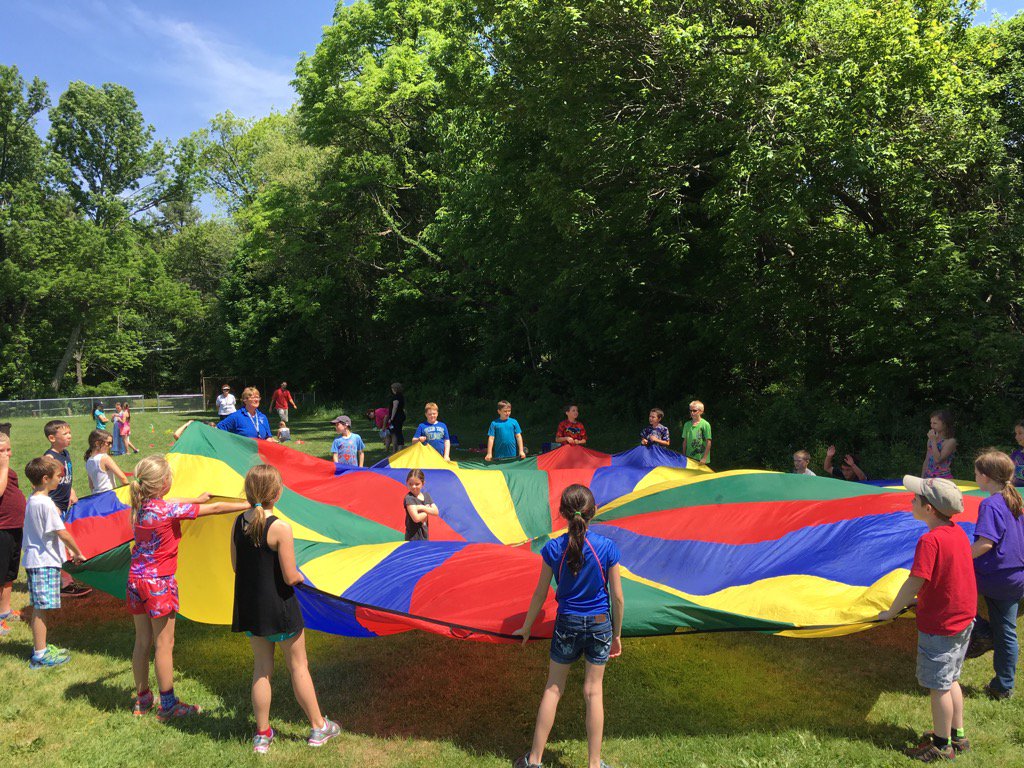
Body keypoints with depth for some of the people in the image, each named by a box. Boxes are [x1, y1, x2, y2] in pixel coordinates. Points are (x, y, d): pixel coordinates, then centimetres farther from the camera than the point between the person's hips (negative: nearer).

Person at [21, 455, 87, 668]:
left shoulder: (33, 499, 11)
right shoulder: (46, 504, -19)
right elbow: (62, 533, -17)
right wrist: (78, 554, -5)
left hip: (35, 560, 10)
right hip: (45, 562, -10)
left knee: (39, 608, 16)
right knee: (41, 608, -3)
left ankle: (40, 647, 26)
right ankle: (40, 655, 2)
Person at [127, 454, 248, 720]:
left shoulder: (140, 506, 1)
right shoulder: (170, 509, -20)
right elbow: (215, 509, -17)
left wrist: (197, 499, 36)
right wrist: (251, 505, -8)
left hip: (137, 579, 7)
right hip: (159, 582, -7)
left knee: (142, 642, 16)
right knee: (164, 644, 4)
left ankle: (142, 700, 28)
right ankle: (168, 705, 14)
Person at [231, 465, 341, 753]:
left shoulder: (238, 523, -4)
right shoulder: (280, 528, -22)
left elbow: (236, 567, 6)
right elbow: (290, 577, -19)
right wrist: (300, 576, 2)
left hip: (249, 608, 6)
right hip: (279, 610, -5)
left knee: (261, 669, 18)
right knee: (298, 667, 11)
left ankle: (262, 734, 26)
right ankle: (318, 728, 24)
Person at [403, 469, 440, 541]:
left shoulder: (426, 495, 6)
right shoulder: (409, 498, -14)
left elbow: (436, 512, -1)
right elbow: (416, 518, -23)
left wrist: (422, 508, -15)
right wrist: (428, 511, -7)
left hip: (425, 535, 6)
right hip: (414, 537, -6)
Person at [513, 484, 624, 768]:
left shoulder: (553, 548, -12)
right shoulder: (607, 547, -12)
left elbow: (540, 594, -3)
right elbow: (617, 598, -6)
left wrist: (526, 627, 12)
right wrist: (617, 634, 8)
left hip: (567, 625, 0)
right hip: (599, 626, 0)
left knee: (553, 688, 12)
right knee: (594, 691, 11)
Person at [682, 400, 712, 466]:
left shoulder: (705, 424, -7)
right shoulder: (687, 425, 7)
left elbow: (708, 442, -9)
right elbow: (685, 441, 11)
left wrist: (704, 458, -12)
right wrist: (684, 456, 9)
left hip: (701, 460, -4)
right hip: (689, 458, 4)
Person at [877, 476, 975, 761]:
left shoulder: (930, 540, -27)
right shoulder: (958, 532, 1)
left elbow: (914, 583, -24)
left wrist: (891, 612, -11)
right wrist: (920, 600, 15)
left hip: (939, 626, -9)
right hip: (963, 619, 9)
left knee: (938, 686, 7)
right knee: (950, 680, 23)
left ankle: (942, 746, 22)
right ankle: (957, 735, 36)